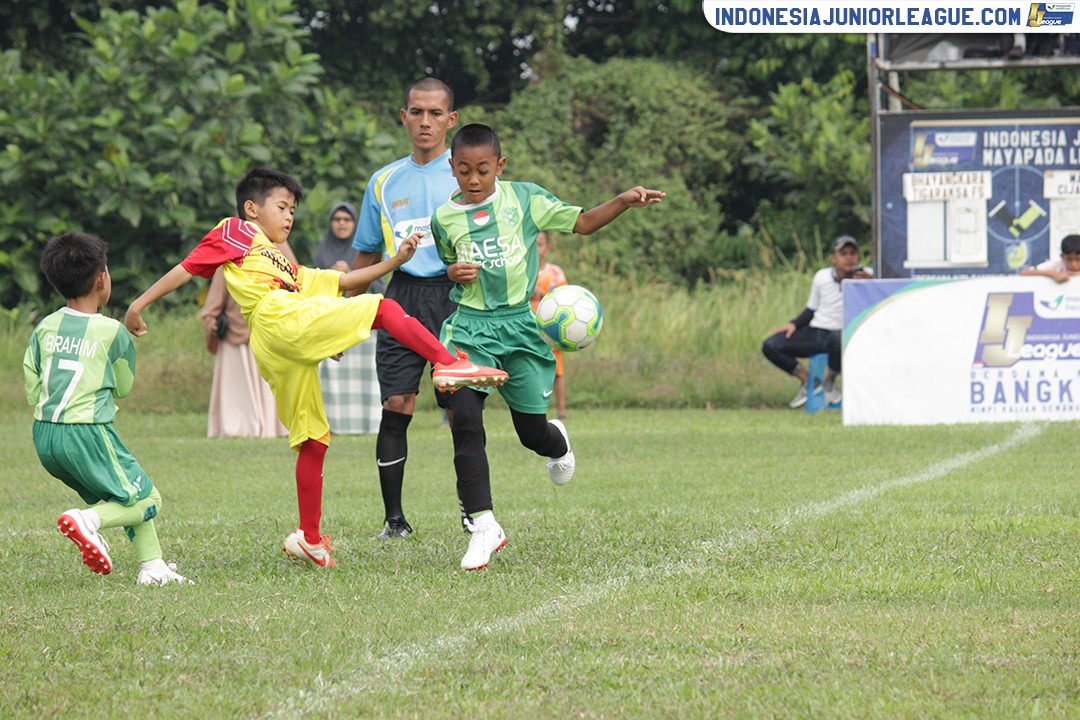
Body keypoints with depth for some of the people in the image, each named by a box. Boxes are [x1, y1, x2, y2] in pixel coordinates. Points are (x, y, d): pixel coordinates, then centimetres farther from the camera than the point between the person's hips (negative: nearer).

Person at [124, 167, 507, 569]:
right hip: (278, 320, -9)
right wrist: (140, 305, 2)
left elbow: (342, 281, 31)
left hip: (285, 358, 9)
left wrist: (395, 261, 22)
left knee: (312, 442, 7)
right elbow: (187, 268, 9)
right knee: (385, 310, -10)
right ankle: (450, 364, -24)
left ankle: (309, 537, 8)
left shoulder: (289, 270, 38)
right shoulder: (236, 233, 16)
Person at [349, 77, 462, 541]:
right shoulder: (385, 182, 16)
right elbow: (366, 256, 22)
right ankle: (394, 517, -1)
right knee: (396, 406, -6)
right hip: (403, 297, 3)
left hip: (457, 295, -2)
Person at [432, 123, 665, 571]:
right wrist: (453, 274, -2)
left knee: (532, 431, 4)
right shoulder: (445, 219, 6)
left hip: (520, 321, 0)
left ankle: (558, 444, 45)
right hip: (471, 327, 1)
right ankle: (482, 526, -11)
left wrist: (624, 202, -7)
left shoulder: (523, 199, 2)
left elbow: (582, 222, 7)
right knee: (464, 420, -16)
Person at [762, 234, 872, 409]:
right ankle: (806, 381, 7)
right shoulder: (822, 277, 5)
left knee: (839, 339, -43)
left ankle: (829, 382, -12)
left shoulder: (864, 276, -5)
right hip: (814, 334, 4)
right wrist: (794, 324, 2)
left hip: (841, 334, -4)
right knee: (770, 346, -12)